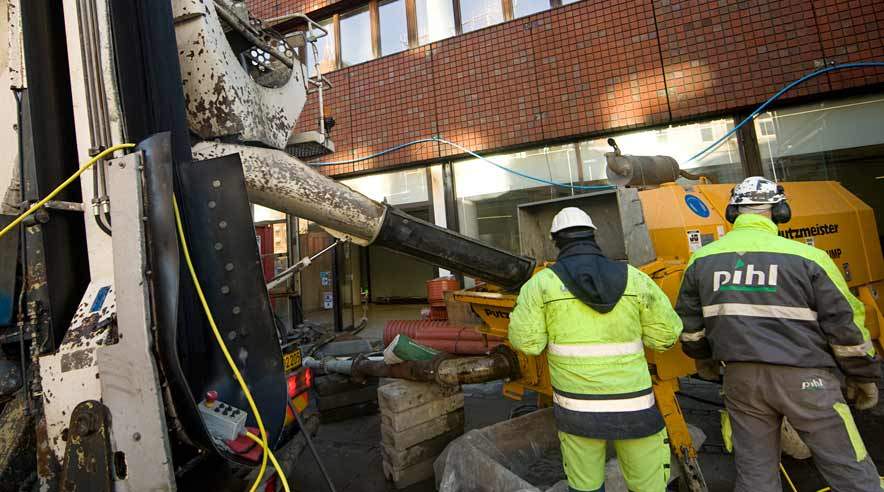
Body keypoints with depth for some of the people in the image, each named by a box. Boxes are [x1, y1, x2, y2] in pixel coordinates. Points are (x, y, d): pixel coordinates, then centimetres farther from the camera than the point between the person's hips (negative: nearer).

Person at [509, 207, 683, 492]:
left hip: (576, 407, 0)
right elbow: (666, 334, 0)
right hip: (632, 407, 1)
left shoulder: (543, 281, -8)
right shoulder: (632, 277, -3)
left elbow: (526, 342, -11)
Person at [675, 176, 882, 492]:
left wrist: (708, 358, 27)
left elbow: (690, 327, 9)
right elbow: (846, 325, 0)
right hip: (805, 378, -2)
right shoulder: (807, 257, -5)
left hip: (741, 378, 3)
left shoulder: (701, 259, 3)